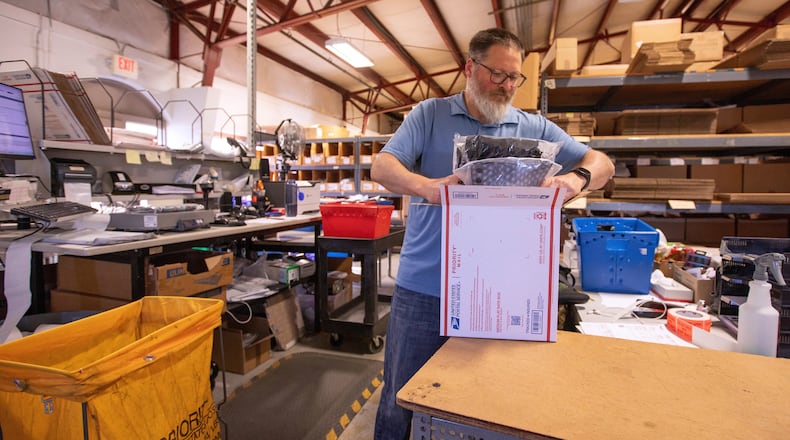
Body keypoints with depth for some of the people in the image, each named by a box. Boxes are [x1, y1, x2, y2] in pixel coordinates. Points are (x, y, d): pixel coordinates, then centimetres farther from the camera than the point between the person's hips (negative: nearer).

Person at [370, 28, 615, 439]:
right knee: (401, 401, 14)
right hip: (423, 289, -1)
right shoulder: (430, 115, 1)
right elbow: (381, 166, -9)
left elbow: (601, 163, 5)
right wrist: (425, 185, -31)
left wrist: (576, 178, -20)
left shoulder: (533, 127, 6)